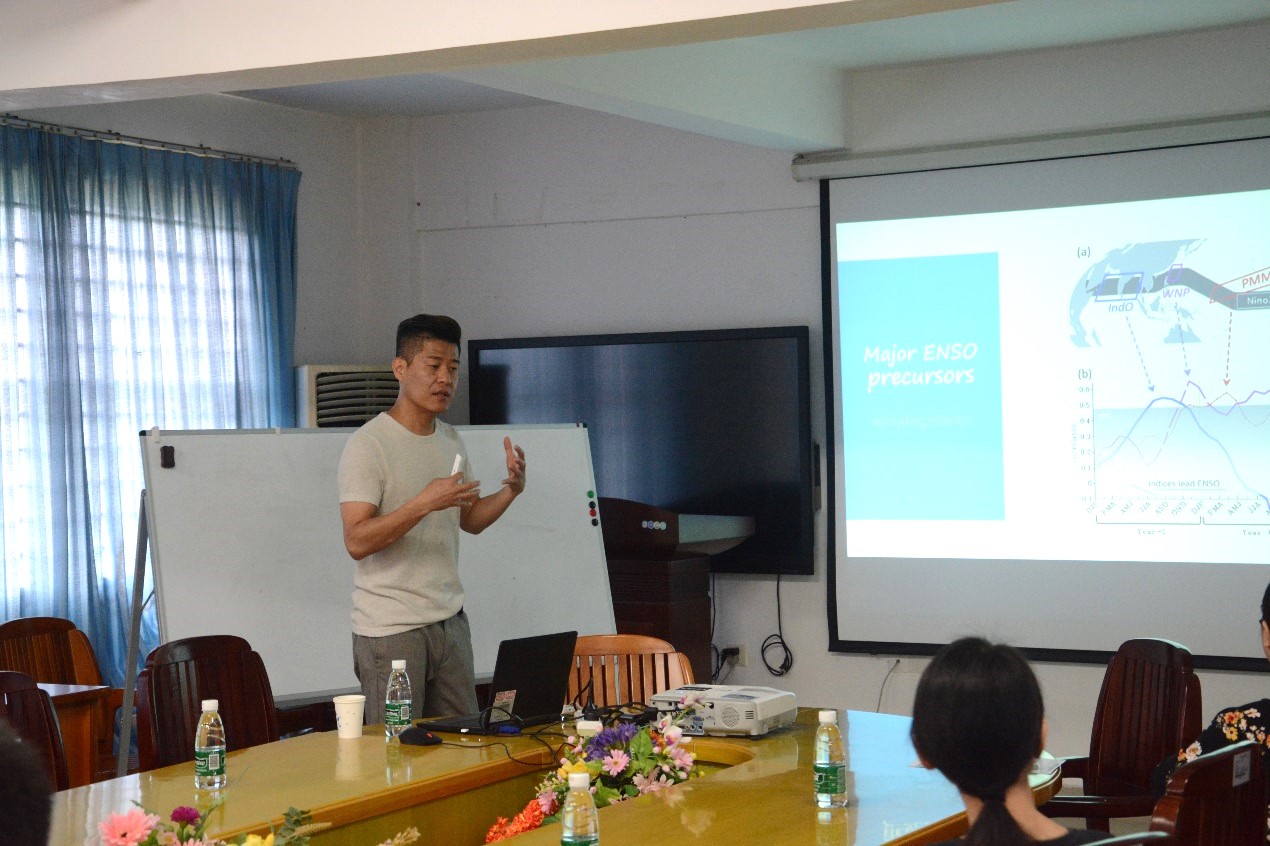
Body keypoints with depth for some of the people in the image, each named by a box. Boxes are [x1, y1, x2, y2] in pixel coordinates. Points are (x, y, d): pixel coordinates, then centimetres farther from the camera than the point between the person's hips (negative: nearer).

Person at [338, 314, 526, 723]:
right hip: (391, 628, -7)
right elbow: (357, 541, -19)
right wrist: (424, 503, -29)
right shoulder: (368, 444, -12)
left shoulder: (450, 440, 12)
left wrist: (511, 490, 3)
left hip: (449, 621, 7)